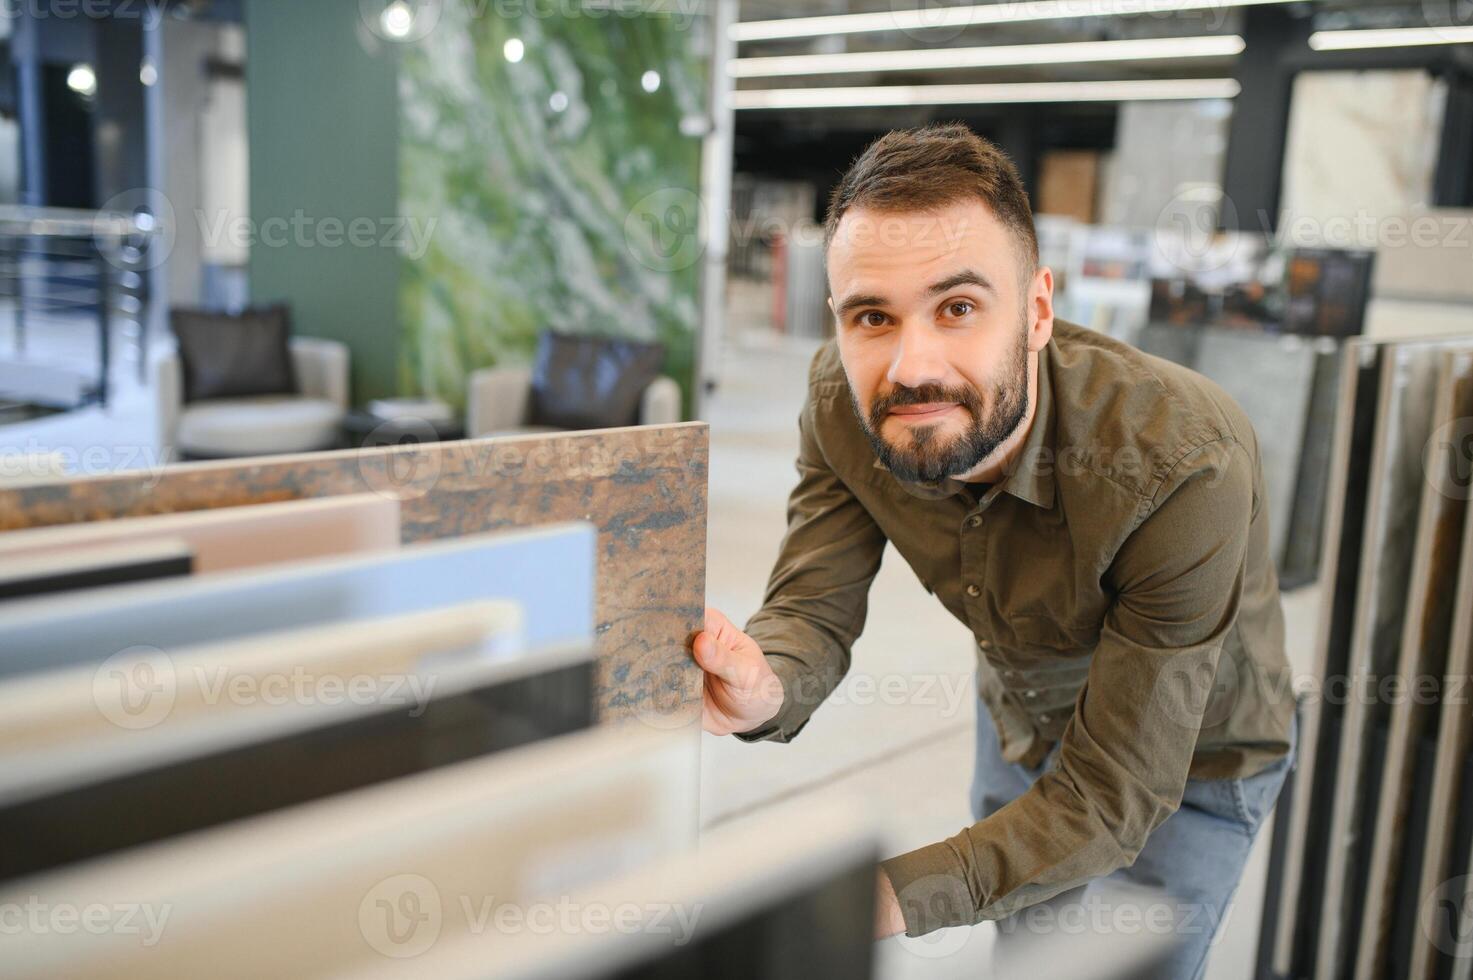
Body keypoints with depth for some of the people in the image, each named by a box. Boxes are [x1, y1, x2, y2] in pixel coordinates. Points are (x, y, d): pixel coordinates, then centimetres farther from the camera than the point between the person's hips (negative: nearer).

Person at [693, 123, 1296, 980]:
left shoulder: (1186, 468, -41)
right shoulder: (843, 399, -25)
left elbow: (1110, 798, -35)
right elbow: (815, 608, -20)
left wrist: (900, 896, -48)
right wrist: (766, 689, -45)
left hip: (1187, 757, -4)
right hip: (1019, 718, 4)